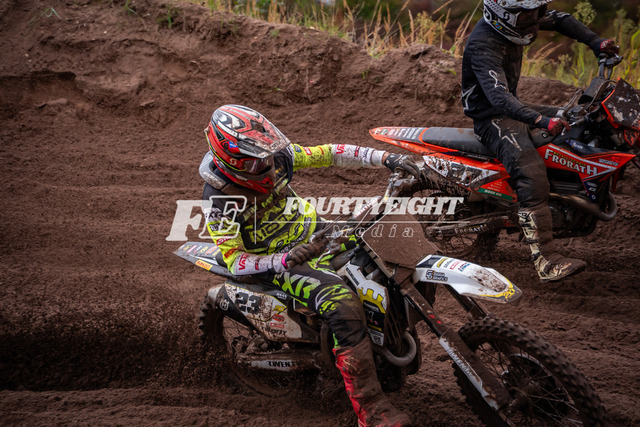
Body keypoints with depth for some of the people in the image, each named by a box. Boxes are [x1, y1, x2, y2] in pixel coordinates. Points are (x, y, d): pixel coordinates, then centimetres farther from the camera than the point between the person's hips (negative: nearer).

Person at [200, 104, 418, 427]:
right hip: (277, 260, -7)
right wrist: (283, 261, -36)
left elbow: (326, 154, -2)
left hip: (313, 232, 7)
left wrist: (385, 158, -10)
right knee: (343, 303, -33)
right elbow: (233, 260, -20)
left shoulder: (274, 155, -9)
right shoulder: (220, 198, -22)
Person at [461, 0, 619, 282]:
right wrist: (541, 121, -50)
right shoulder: (484, 45, -27)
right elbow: (499, 97, -39)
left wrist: (594, 41, 2)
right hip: (493, 119, -10)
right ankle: (546, 262, -34)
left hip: (512, 108, 10)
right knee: (532, 175, -29)